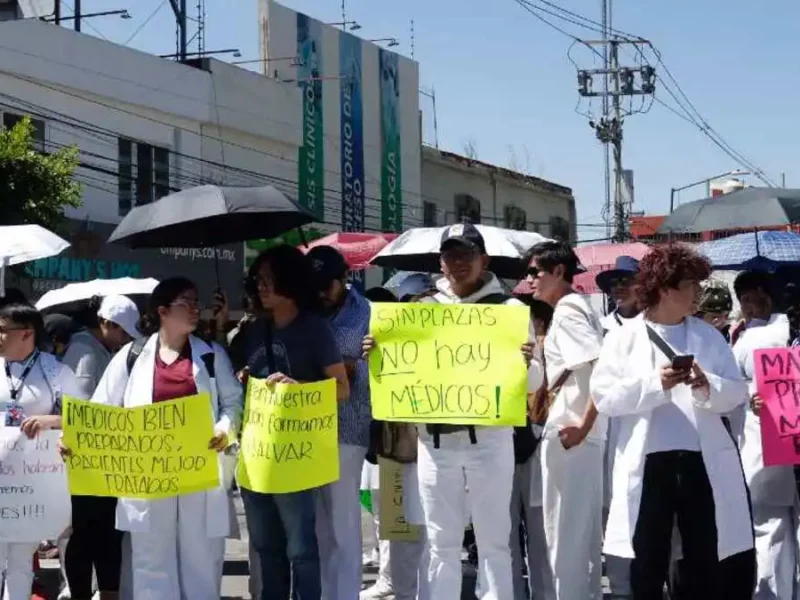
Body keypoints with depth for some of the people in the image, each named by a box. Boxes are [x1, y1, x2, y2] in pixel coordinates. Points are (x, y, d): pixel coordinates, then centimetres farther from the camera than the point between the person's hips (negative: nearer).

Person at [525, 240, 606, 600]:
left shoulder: (565, 311, -13)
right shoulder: (575, 307, 16)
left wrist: (583, 425, -23)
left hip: (569, 434, -10)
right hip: (579, 432, 10)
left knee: (565, 532, -4)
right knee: (584, 530, 14)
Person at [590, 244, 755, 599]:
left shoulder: (709, 336, 11)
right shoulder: (625, 337, 2)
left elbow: (736, 393, 6)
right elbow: (604, 396, -6)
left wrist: (708, 386, -14)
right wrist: (655, 383, -17)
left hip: (703, 462, 3)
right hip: (648, 463, -2)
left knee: (705, 564, 8)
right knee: (647, 564, 6)